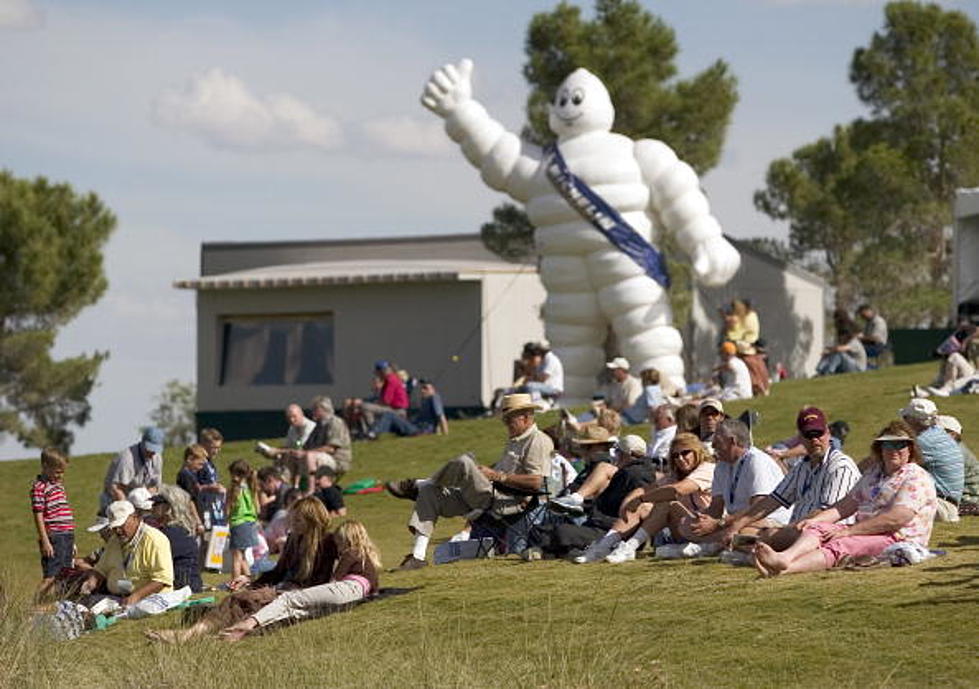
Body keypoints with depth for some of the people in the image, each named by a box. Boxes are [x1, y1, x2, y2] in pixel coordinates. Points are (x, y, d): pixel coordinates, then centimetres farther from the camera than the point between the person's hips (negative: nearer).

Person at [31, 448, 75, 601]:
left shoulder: (59, 485, 18)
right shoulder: (39, 487, -8)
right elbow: (38, 517, -11)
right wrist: (45, 541, -16)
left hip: (67, 536, 8)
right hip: (53, 538, -8)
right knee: (50, 577, -11)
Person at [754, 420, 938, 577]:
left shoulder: (917, 479, -5)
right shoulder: (874, 473, 23)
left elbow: (896, 519, -18)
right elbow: (846, 506, 16)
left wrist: (849, 531, -22)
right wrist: (816, 519, -3)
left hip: (899, 539, -8)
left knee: (840, 545, -32)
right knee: (817, 528, -16)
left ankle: (785, 568, -55)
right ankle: (785, 557, -47)